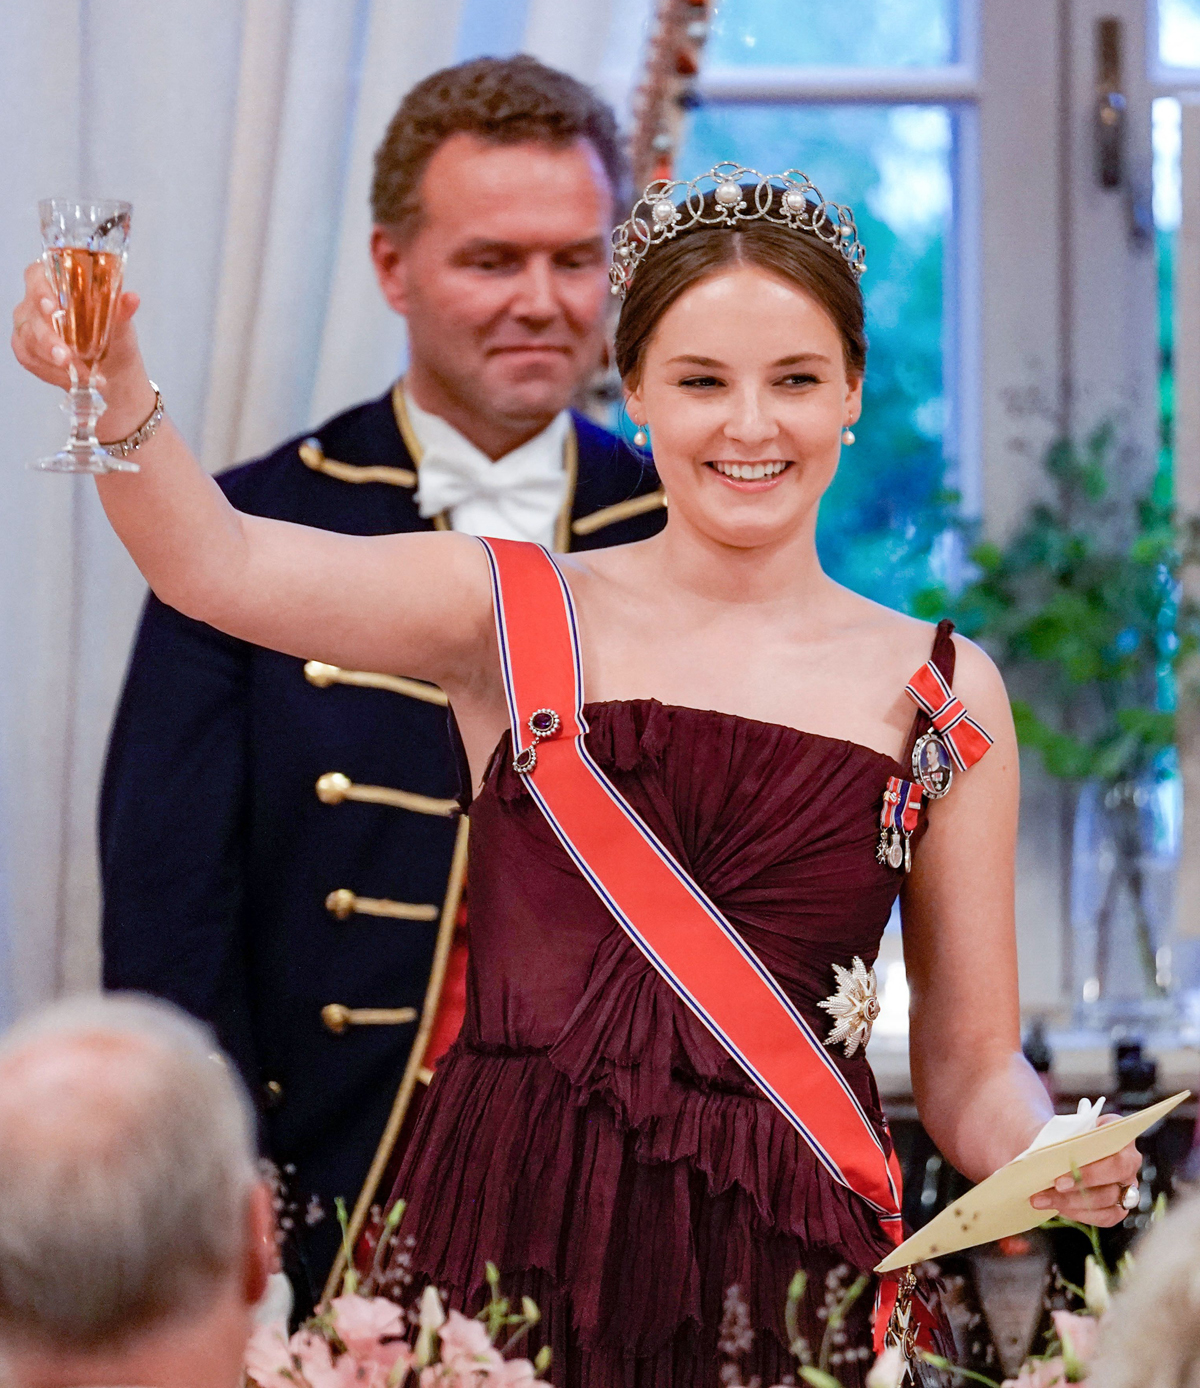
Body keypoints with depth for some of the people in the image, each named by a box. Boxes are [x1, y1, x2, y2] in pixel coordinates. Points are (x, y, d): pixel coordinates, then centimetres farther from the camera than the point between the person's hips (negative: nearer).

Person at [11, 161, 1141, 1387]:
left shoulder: (943, 693, 7)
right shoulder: (514, 614, 5)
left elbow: (970, 1063, 10)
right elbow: (213, 564, -12)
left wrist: (1056, 1159, -12)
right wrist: (113, 386, -31)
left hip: (788, 1273, 1)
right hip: (510, 1238, 0)